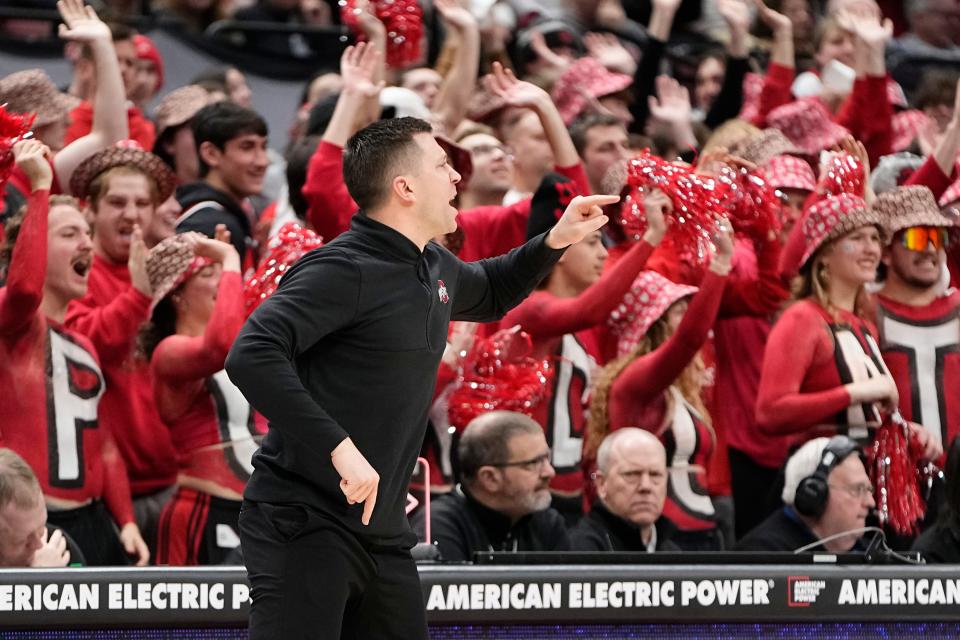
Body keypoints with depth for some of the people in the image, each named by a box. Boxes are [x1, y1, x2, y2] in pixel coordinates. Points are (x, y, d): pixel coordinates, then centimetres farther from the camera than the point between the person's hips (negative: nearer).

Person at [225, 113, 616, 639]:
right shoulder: (343, 271, -16)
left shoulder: (436, 269, 13)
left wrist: (554, 242, 21)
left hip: (382, 532, 9)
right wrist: (339, 447, -33)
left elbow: (489, 294, 38)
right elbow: (251, 356, -27)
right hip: (305, 523, -9)